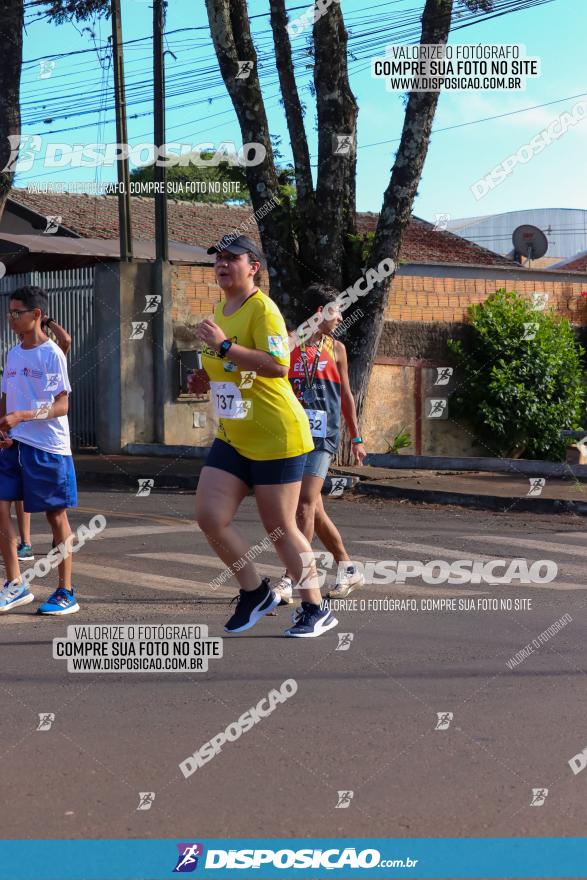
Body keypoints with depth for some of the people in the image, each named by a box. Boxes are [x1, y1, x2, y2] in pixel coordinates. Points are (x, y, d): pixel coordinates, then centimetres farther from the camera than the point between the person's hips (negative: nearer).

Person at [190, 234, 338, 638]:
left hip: (276, 437, -8)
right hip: (233, 438, 8)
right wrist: (205, 378, 9)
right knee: (210, 517, -4)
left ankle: (316, 609, 14)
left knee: (280, 528, -2)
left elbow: (278, 366, -29)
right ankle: (255, 592, 14)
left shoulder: (262, 308, -15)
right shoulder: (221, 310, 13)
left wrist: (224, 346, -30)